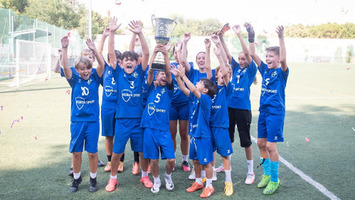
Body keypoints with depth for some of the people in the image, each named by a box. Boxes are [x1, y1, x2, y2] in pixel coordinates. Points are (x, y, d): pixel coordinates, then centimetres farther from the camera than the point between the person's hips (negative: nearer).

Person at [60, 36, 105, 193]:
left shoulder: (95, 78, -1)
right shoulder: (74, 79, 0)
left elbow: (102, 64, -16)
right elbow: (65, 67, -16)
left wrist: (94, 50, -30)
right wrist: (64, 49, -29)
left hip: (93, 121, -1)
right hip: (77, 120, 1)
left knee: (92, 151, 6)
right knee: (76, 151, 9)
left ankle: (93, 179, 22)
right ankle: (76, 178, 27)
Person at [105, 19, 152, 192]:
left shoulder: (140, 73, -1)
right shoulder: (119, 73, 0)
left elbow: (146, 54, -10)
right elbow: (111, 53, -6)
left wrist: (140, 34, -20)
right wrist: (111, 33, -14)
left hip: (139, 119, 0)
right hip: (122, 119, 0)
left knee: (143, 150, 10)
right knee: (116, 152, 6)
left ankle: (145, 176, 32)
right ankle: (113, 178, 26)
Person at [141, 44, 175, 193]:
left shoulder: (168, 89, 5)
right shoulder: (151, 88, 6)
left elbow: (168, 71, -10)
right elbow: (150, 71, -8)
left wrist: (165, 54, -21)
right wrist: (155, 52, -18)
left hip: (164, 129, 0)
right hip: (150, 128, 0)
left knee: (171, 160, -4)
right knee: (153, 159, 6)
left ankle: (168, 176, 27)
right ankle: (156, 181, 30)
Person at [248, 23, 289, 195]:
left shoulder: (281, 72, -8)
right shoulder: (265, 69, 7)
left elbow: (283, 59, -28)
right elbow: (252, 54, 2)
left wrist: (281, 38, -36)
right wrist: (251, 37, -9)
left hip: (276, 113, -6)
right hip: (263, 111, 7)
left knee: (270, 146, -6)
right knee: (261, 143, 11)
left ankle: (274, 180, 8)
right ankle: (267, 174, 28)